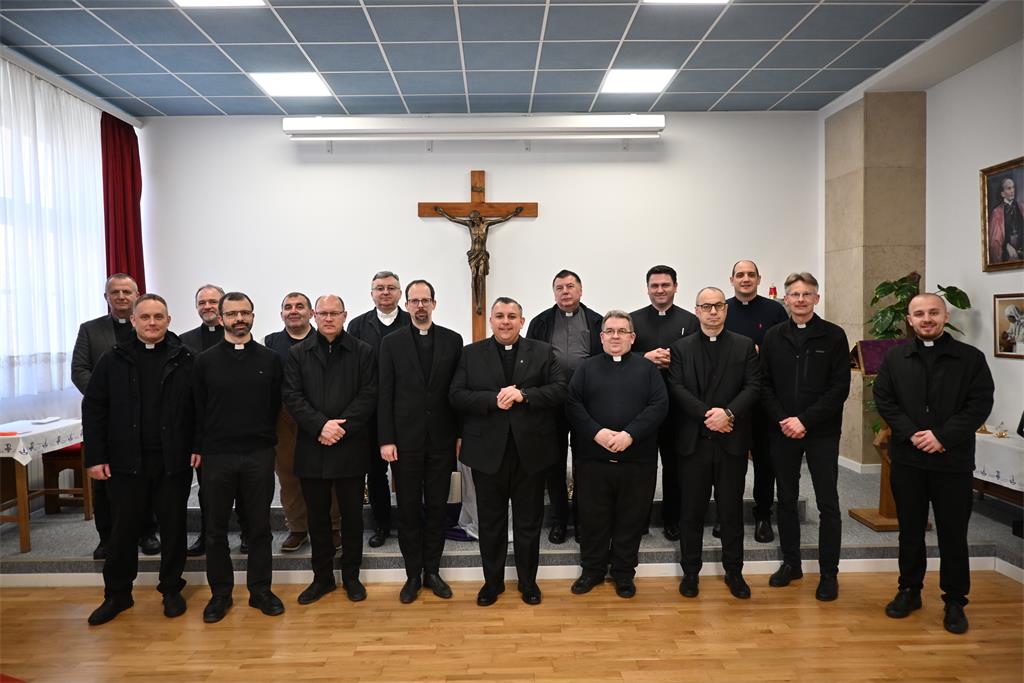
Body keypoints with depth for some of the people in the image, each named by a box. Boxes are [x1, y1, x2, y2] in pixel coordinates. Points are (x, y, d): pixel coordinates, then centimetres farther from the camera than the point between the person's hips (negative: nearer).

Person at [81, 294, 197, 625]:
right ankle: (117, 594, 29)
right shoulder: (113, 360, 3)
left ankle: (171, 590, 26)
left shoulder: (184, 359, -2)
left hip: (174, 461, -1)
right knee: (123, 529, 12)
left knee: (173, 527, 10)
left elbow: (199, 407, -1)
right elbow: (93, 409, 3)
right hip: (126, 461, 1)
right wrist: (95, 457, -2)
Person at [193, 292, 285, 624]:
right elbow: (197, 409, 4)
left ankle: (260, 590, 22)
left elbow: (276, 405, 6)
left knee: (260, 526, 8)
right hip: (217, 456, 0)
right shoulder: (205, 360, 2)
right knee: (216, 529, 10)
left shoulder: (270, 359, 2)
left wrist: (263, 437, 3)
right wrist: (200, 448, 1)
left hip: (259, 455, 0)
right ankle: (220, 593, 25)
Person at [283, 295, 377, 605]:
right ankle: (322, 577, 27)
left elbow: (368, 395, -6)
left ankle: (351, 576, 24)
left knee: (352, 514, 9)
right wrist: (320, 425, -15)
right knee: (317, 516, 12)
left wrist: (341, 427, -16)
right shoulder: (298, 353, 7)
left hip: (351, 448, -1)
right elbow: (292, 396, -2)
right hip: (311, 449, 2)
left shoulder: (363, 352, 1)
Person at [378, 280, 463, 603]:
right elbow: (385, 394, -1)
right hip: (405, 440, -1)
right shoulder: (392, 343, 2)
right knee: (408, 510, 8)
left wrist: (461, 434, 0)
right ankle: (413, 575, 22)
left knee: (437, 508, 10)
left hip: (441, 440, 1)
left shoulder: (453, 340, 4)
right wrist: (386, 440, -6)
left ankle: (432, 571, 24)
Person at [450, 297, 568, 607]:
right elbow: (456, 395, -5)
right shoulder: (471, 354, 4)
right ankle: (492, 581, 30)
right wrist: (493, 399, -20)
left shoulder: (543, 352, 4)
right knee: (490, 522, 13)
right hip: (488, 451, 0)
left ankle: (528, 581, 30)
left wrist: (524, 395, -20)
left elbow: (560, 390, -6)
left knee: (529, 521, 13)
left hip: (530, 450, 0)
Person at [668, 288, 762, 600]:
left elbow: (754, 386, -4)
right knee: (692, 509, 8)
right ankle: (690, 571, 21)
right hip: (693, 441, 0)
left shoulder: (745, 346, 6)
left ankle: (734, 571, 26)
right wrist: (706, 415, -16)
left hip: (731, 441, 0)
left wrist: (728, 412, -19)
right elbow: (676, 388, -5)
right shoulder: (681, 348, 6)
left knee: (731, 509, 10)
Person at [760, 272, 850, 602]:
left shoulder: (833, 336, -2)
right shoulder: (773, 337, 6)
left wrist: (805, 420, -14)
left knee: (828, 503, 3)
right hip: (782, 431, 3)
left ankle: (829, 573, 15)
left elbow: (840, 388, -7)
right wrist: (782, 420, -10)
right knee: (786, 500, 12)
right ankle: (790, 563, 26)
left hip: (821, 432, -2)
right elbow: (765, 385, 4)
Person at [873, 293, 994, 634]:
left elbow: (979, 405, -6)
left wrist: (942, 436, -16)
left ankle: (954, 601, 22)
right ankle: (909, 590, 27)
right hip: (907, 459, 2)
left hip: (954, 462, -2)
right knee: (910, 530, 13)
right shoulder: (894, 358, 6)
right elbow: (883, 399, 1)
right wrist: (910, 434, -12)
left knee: (953, 534, 7)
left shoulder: (971, 358, 0)